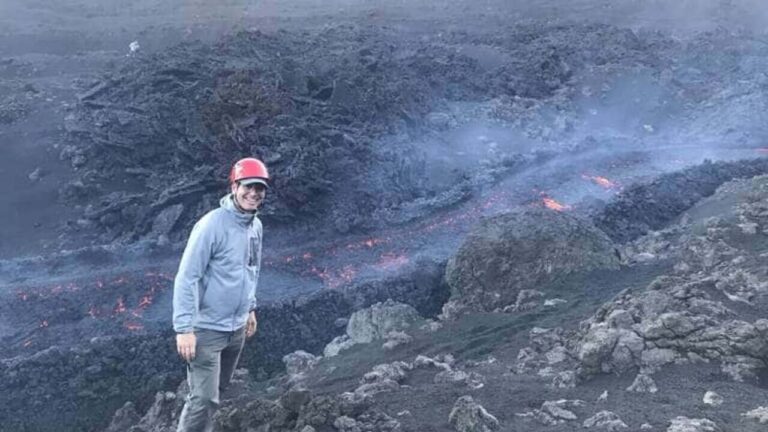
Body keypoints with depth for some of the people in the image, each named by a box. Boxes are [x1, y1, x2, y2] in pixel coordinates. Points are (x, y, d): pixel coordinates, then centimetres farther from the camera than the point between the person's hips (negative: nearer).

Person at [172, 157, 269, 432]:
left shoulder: (256, 226, 3)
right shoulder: (212, 225, -21)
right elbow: (186, 278, -21)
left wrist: (251, 308, 20)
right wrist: (184, 328, -24)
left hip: (237, 327, 8)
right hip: (206, 328, -8)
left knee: (217, 391, 20)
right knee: (204, 398, -7)